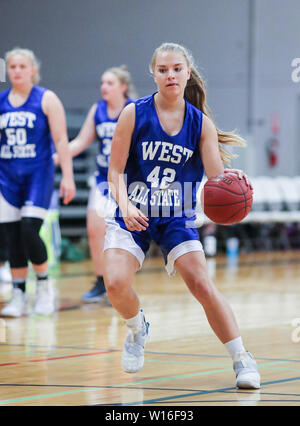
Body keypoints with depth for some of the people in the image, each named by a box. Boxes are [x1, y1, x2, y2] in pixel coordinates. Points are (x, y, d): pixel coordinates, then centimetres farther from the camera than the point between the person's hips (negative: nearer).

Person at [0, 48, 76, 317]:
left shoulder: (47, 99, -2)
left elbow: (61, 140, -5)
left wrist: (68, 176, -10)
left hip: (38, 174, -4)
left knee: (29, 231, -15)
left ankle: (44, 286, 6)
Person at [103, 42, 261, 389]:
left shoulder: (201, 123, -4)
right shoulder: (134, 114, -8)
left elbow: (216, 176, -11)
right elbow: (115, 171, -7)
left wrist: (232, 179, -35)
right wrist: (125, 205, -24)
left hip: (176, 218, 1)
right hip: (132, 215, 0)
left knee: (202, 285, -14)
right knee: (115, 283, -20)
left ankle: (242, 359, -2)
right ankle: (137, 329, 14)